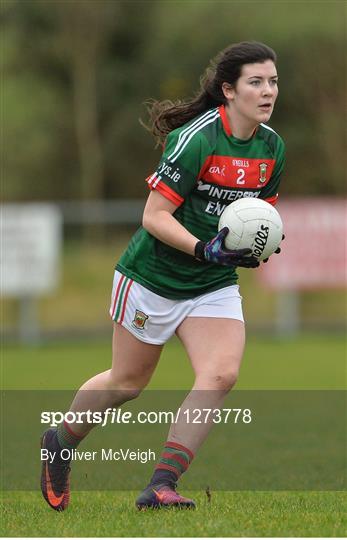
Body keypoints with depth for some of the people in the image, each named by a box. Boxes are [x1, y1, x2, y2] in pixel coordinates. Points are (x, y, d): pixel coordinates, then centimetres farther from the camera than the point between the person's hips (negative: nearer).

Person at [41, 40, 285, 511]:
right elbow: (155, 215, -21)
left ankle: (160, 486, -16)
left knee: (222, 373, -18)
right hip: (153, 277, -5)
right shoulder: (196, 137, -22)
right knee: (127, 383, 10)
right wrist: (205, 249, -33)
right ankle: (60, 445, 38)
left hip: (215, 285, 5)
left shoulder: (271, 146, -1)